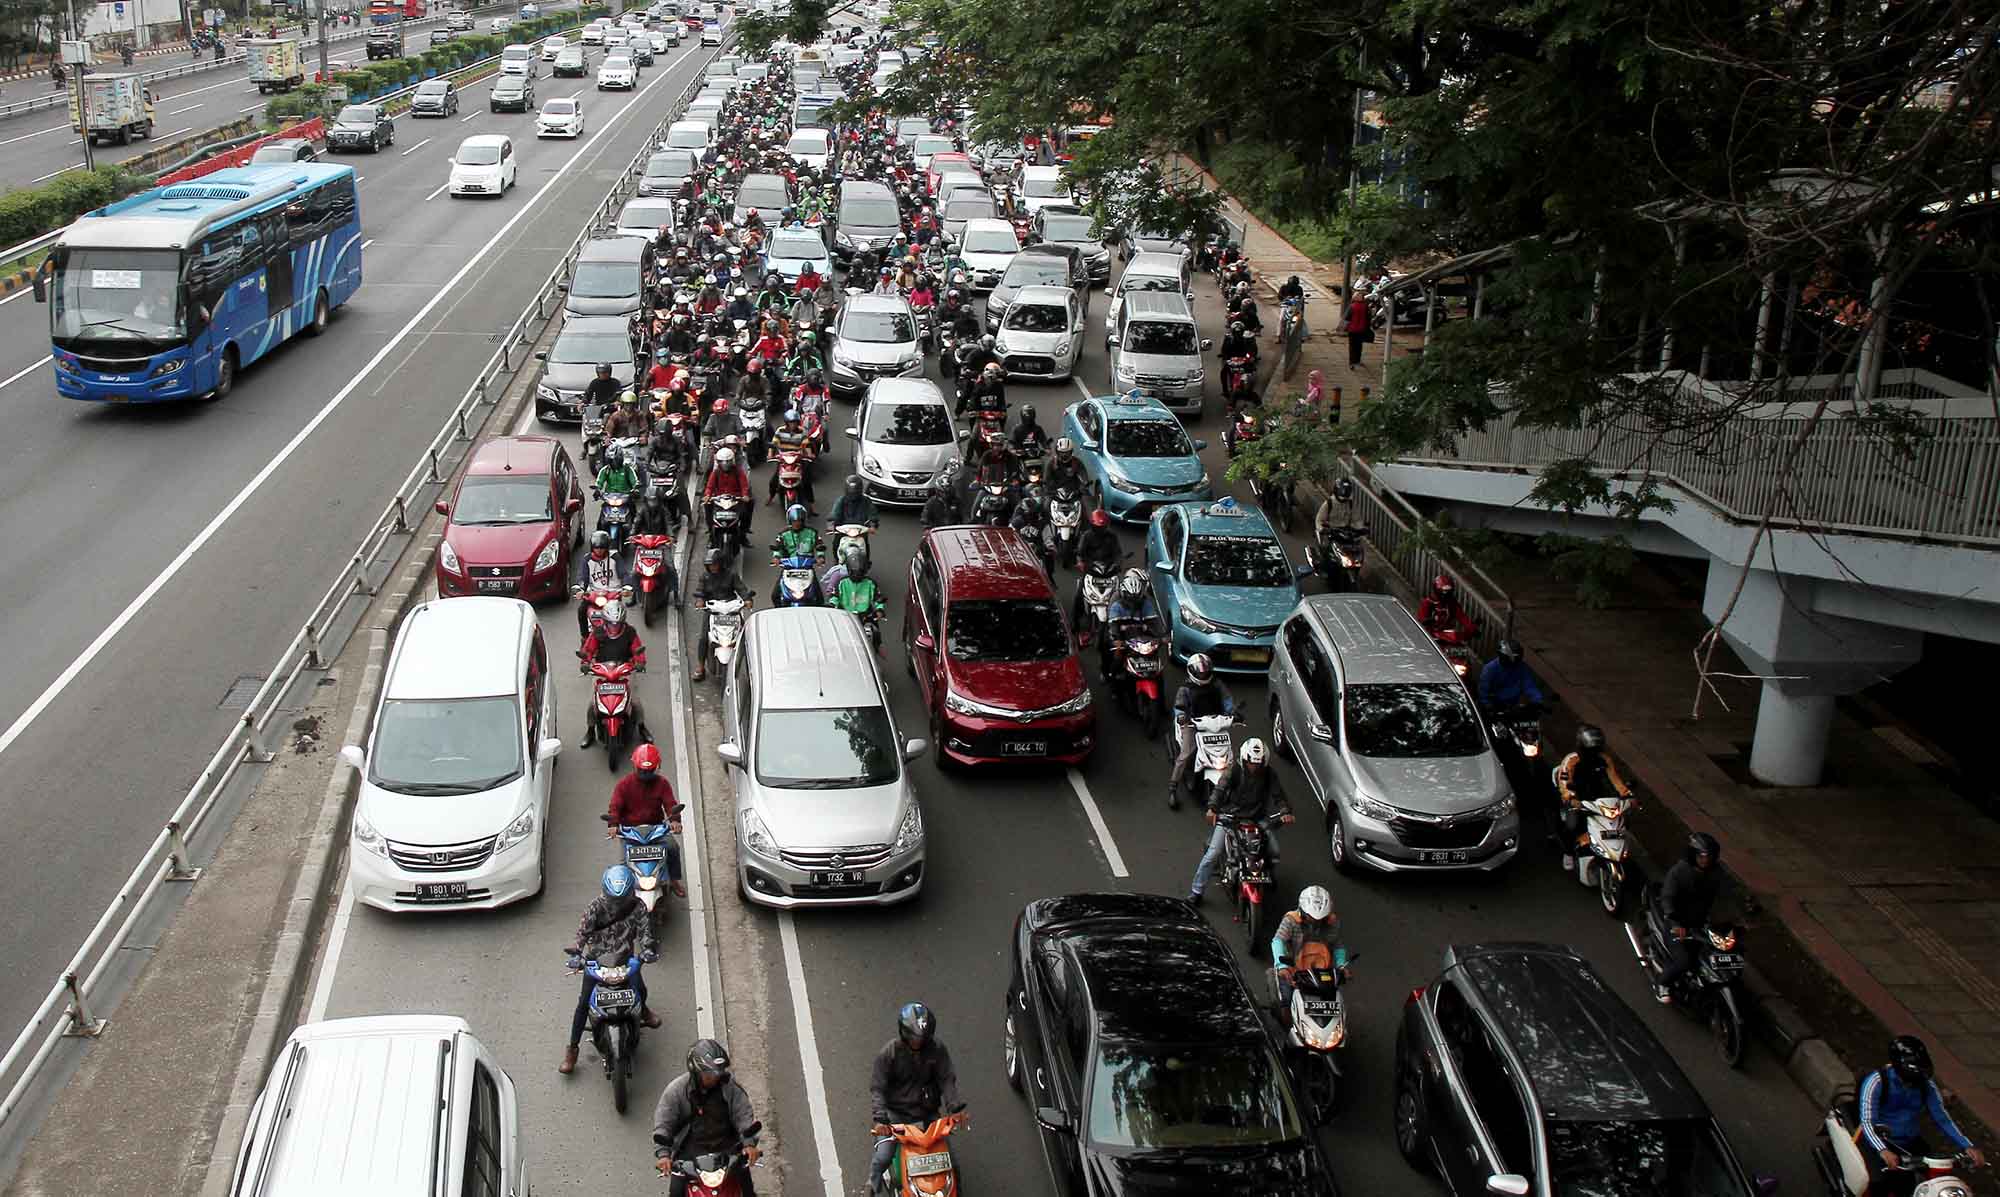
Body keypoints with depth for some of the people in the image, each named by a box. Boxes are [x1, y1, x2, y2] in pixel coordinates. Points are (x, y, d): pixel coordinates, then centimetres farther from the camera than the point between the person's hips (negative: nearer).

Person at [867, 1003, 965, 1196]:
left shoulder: (937, 1048, -8)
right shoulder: (888, 1053, -14)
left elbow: (947, 1079, -7)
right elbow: (877, 1087, -13)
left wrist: (956, 1107, -21)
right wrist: (879, 1118, -27)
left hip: (928, 1110, 3)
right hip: (895, 1112, -3)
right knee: (883, 1156, -16)